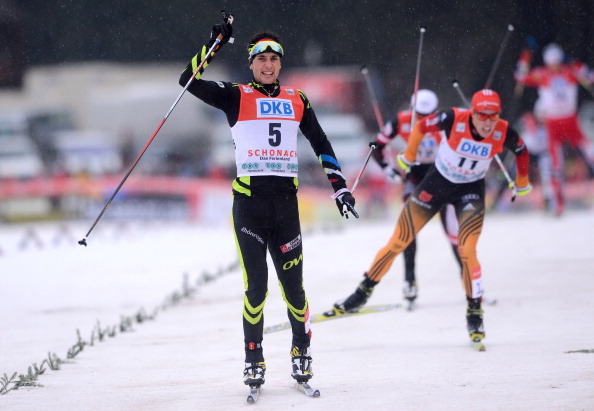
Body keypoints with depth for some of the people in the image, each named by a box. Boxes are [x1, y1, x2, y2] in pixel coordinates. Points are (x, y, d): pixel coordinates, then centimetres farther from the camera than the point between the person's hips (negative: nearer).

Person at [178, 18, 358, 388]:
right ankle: (254, 359, 4)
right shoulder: (236, 97, 4)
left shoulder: (296, 100, 13)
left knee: (293, 281, 3)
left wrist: (339, 186, 12)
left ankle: (302, 350, 20)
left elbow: (321, 144, 18)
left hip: (286, 200, 2)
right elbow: (189, 80, -5)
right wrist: (216, 43, -10)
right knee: (255, 284, -6)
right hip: (249, 200, -2)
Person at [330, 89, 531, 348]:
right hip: (437, 182, 0)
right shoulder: (454, 119, -28)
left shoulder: (504, 134, -23)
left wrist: (522, 183, 15)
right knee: (397, 242, 2)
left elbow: (521, 151, 1)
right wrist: (408, 157, 6)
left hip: (471, 191, 0)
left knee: (467, 252, -19)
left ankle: (475, 313, -3)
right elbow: (422, 126, -7)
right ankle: (363, 293, 19)